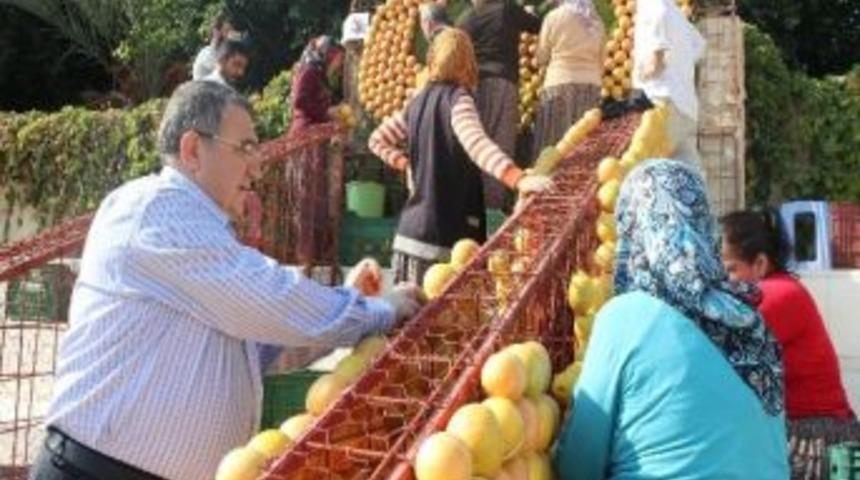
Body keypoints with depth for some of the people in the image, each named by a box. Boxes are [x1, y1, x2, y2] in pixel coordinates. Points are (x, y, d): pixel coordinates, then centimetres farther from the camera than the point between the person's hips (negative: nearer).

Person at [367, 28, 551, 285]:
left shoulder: (419, 102, 13)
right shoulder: (457, 99, -10)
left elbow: (377, 140, 23)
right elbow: (477, 145, -29)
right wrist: (519, 179, -40)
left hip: (411, 228, 8)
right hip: (444, 235, -8)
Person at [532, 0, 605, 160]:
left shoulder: (554, 17, -1)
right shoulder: (597, 22, 11)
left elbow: (541, 58, 6)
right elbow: (601, 62, 16)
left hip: (559, 84, -4)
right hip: (591, 87, 4)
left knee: (553, 145, -3)